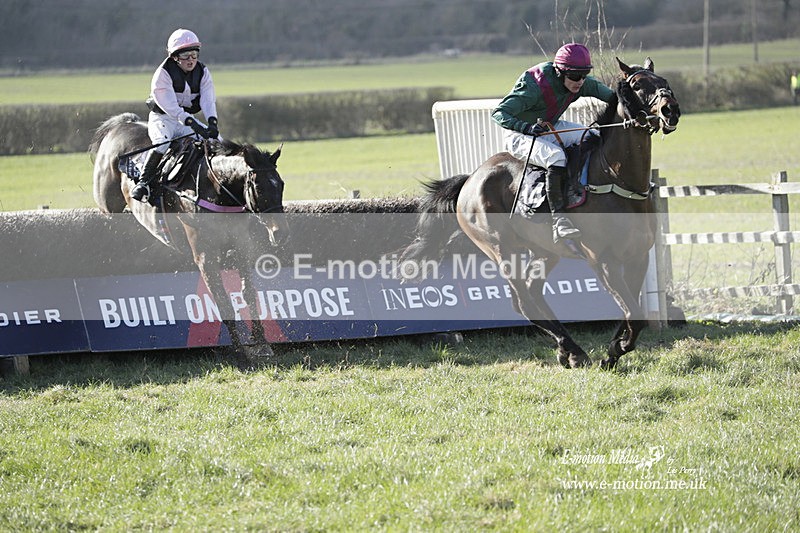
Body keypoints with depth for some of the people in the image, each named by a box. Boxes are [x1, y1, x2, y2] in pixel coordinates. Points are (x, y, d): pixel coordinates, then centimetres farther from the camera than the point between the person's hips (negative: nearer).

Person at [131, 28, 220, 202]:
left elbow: (208, 100, -12)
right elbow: (170, 106, -27)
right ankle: (143, 183, -33)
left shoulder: (202, 72, -1)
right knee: (162, 143, -34)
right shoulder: (163, 74, -17)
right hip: (163, 118, -5)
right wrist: (193, 124, -39)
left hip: (189, 118, 5)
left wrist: (212, 122, -33)